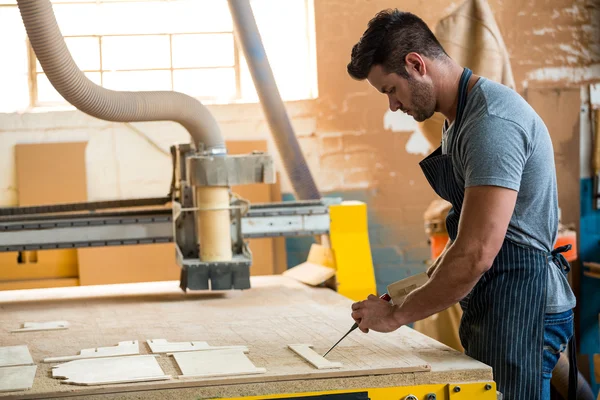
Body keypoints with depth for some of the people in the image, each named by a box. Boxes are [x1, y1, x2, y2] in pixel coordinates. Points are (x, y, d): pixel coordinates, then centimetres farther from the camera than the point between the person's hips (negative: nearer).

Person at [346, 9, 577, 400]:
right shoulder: (461, 115, 13)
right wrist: (431, 277, 9)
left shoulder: (492, 120, -20)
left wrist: (397, 315, -16)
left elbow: (476, 254, -25)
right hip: (490, 308, 10)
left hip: (520, 309, -10)